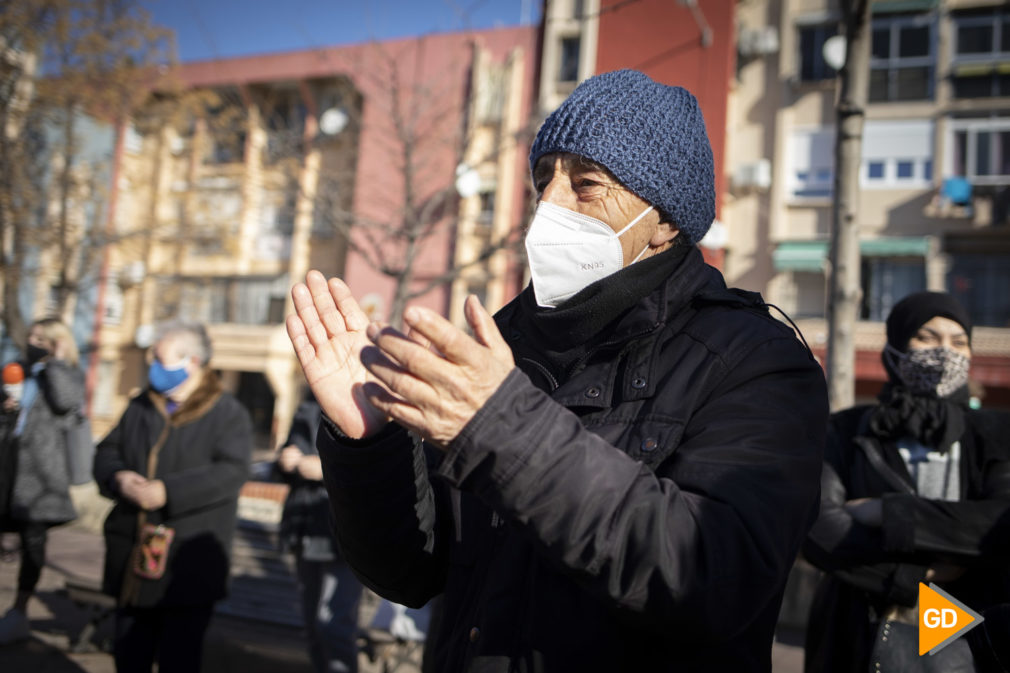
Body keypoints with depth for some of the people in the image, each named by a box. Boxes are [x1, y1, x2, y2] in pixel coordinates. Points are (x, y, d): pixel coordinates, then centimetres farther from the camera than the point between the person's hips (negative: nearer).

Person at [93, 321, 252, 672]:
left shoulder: (228, 413, -8)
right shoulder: (140, 406, 12)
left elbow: (231, 472, -19)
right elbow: (107, 451, 14)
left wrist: (168, 491, -25)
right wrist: (118, 477, -9)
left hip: (188, 567, -6)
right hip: (134, 557, 6)